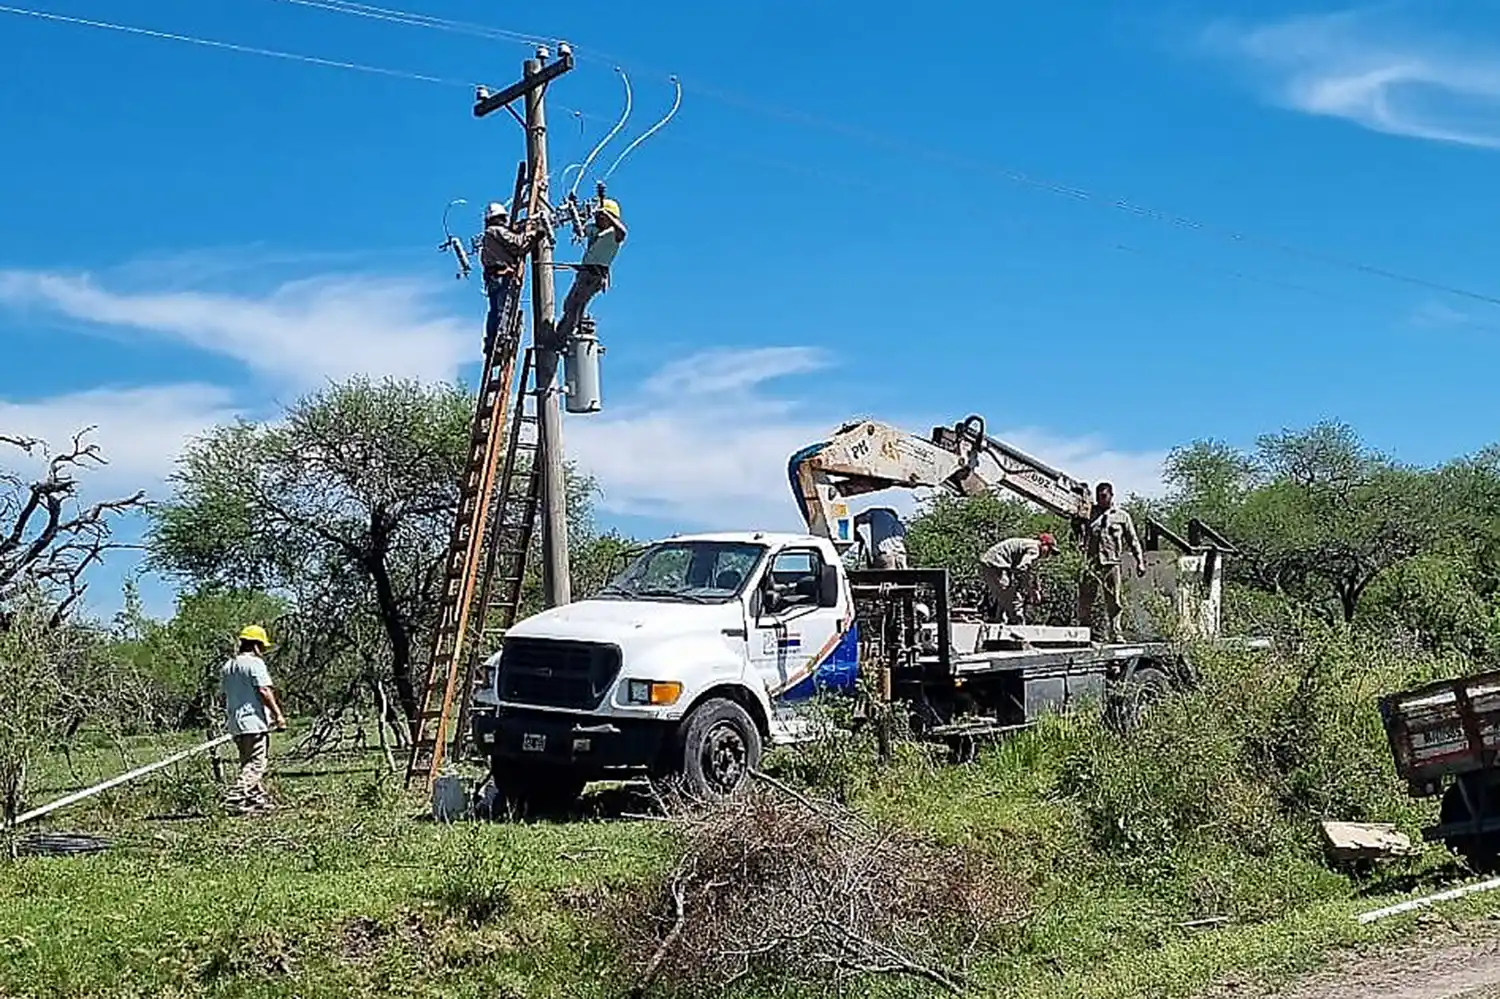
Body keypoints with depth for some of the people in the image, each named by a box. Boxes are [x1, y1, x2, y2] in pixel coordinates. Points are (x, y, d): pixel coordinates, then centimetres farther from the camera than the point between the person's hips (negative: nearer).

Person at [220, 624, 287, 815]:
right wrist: (278, 714, -14)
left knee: (248, 762, 15)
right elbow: (264, 691, -16)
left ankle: (257, 799, 16)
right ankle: (236, 797, -18)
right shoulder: (255, 663, -9)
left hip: (235, 723, 9)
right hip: (254, 721, -9)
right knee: (256, 763, -7)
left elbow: (225, 695, 21)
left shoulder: (228, 667, 17)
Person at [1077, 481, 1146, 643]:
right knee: (1085, 601, -4)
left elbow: (1133, 540, 14)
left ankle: (1114, 633, 8)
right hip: (1091, 564, 0)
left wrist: (1140, 561, 8)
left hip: (1111, 564, 0)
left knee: (1113, 602, 1)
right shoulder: (1090, 513, 12)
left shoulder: (1122, 515, 11)